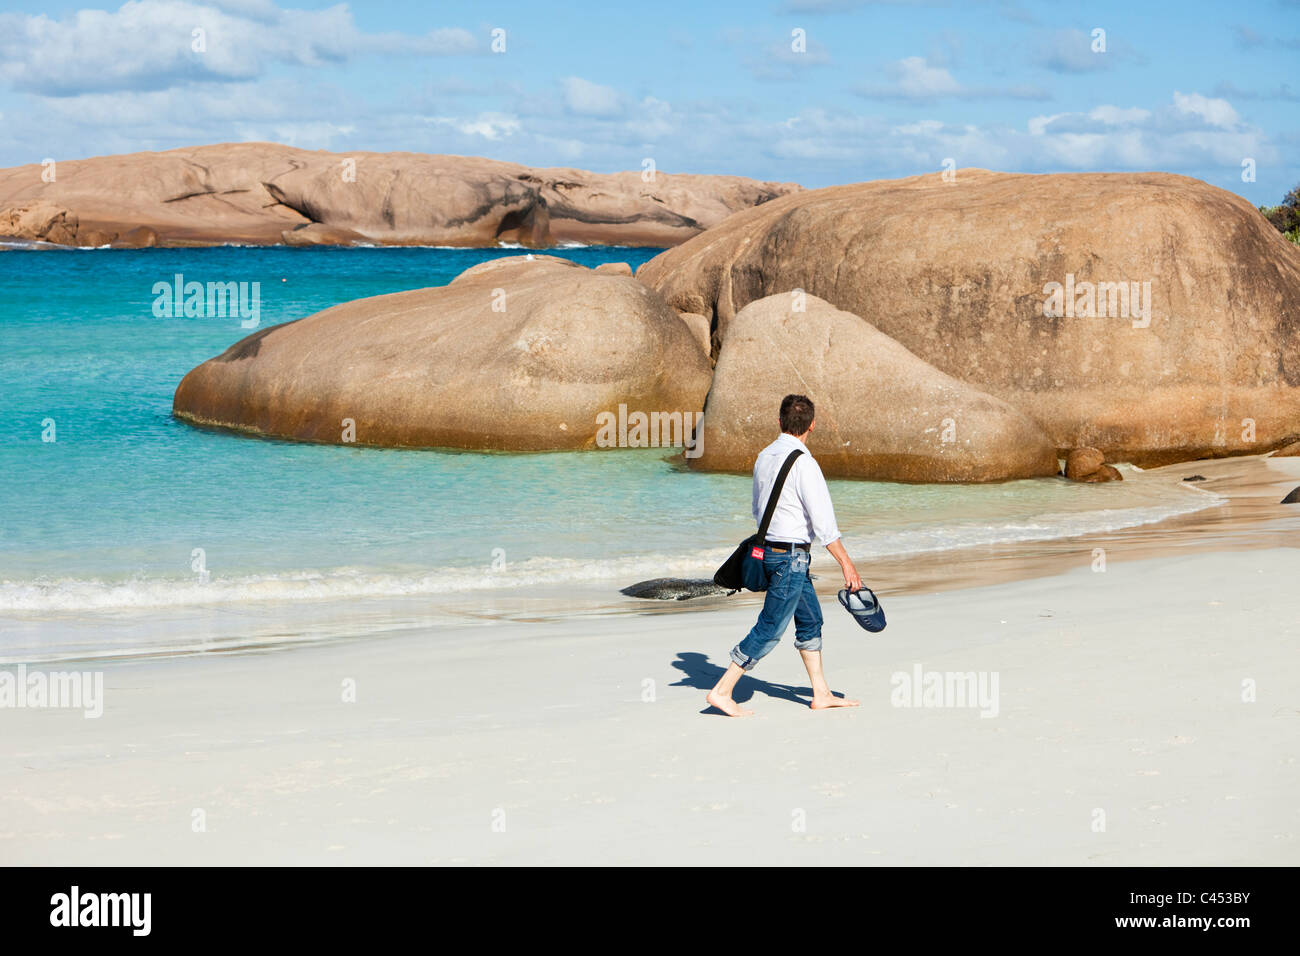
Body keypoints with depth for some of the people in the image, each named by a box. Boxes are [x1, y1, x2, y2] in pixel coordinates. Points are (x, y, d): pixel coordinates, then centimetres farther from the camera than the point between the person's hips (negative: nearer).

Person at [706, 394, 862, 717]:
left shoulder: (764, 457, 6)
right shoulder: (803, 463, -19)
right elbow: (823, 521, -19)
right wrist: (846, 564, -13)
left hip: (769, 546, 9)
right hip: (791, 555, -9)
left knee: (811, 619, 16)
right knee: (770, 629, -3)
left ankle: (821, 694, 20)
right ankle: (722, 691, 0)